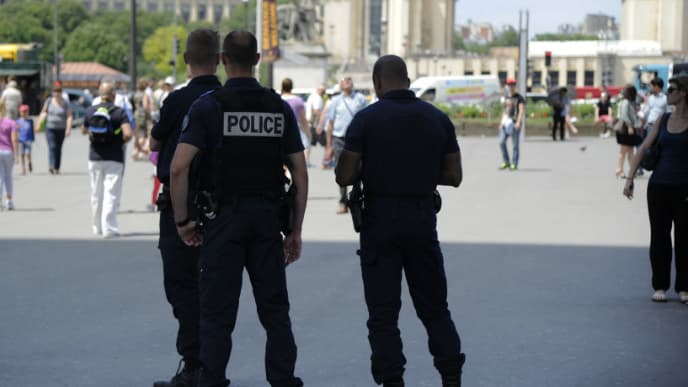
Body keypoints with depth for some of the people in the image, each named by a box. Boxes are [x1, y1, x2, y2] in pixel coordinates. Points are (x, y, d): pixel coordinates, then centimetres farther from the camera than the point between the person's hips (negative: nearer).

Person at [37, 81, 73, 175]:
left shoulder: (66, 103, -5)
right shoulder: (49, 101, 2)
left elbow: (69, 116, -9)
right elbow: (44, 112, 13)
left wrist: (68, 128, -19)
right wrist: (39, 123, 7)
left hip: (61, 129, 0)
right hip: (50, 128, 0)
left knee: (58, 149, 6)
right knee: (52, 147, -14)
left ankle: (57, 168, 15)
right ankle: (52, 166, -28)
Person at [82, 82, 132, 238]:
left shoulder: (90, 111, 3)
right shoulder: (119, 112, -8)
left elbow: (84, 131, 18)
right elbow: (128, 134, -19)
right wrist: (121, 141, 0)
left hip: (95, 157, 4)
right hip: (114, 159, -4)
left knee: (96, 194, 15)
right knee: (112, 193, -3)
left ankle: (96, 226, 23)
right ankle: (109, 228, -10)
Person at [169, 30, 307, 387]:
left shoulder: (207, 106, -6)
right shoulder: (279, 108, 5)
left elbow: (179, 167, -15)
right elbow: (300, 174, 3)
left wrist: (181, 219, -4)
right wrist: (295, 230, 9)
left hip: (224, 217, -3)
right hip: (268, 217, 3)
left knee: (217, 311, 2)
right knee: (275, 309, 10)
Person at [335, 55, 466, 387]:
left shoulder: (366, 118, -7)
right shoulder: (437, 119, 2)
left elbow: (344, 176, -8)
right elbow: (454, 175, 5)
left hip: (380, 219, -3)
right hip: (422, 218, 3)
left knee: (383, 310, 4)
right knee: (433, 307, 14)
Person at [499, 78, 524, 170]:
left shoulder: (520, 98, -2)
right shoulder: (506, 97, 17)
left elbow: (522, 110, -12)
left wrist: (518, 122, -24)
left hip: (515, 123, -6)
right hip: (506, 123, 6)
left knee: (515, 144, -3)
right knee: (502, 142, -5)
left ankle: (514, 164, 2)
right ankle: (506, 162, 5)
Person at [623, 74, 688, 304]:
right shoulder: (663, 120, 7)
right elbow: (643, 149, 8)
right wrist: (630, 178, 1)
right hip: (659, 186, 3)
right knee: (659, 237, 5)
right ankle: (660, 286, 12)